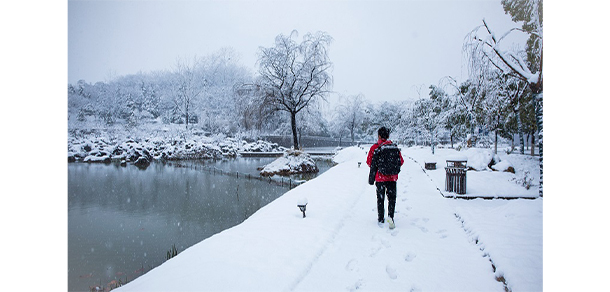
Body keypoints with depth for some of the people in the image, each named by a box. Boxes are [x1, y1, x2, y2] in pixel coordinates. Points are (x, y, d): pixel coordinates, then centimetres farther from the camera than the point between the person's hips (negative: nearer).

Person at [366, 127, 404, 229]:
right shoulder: (394, 147, 0)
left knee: (380, 198, 12)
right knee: (392, 198, 11)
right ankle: (390, 216, -9)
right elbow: (401, 161, 4)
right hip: (392, 177, 1)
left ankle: (381, 220, 17)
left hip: (380, 177, -1)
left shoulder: (375, 147, -7)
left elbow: (369, 162, -5)